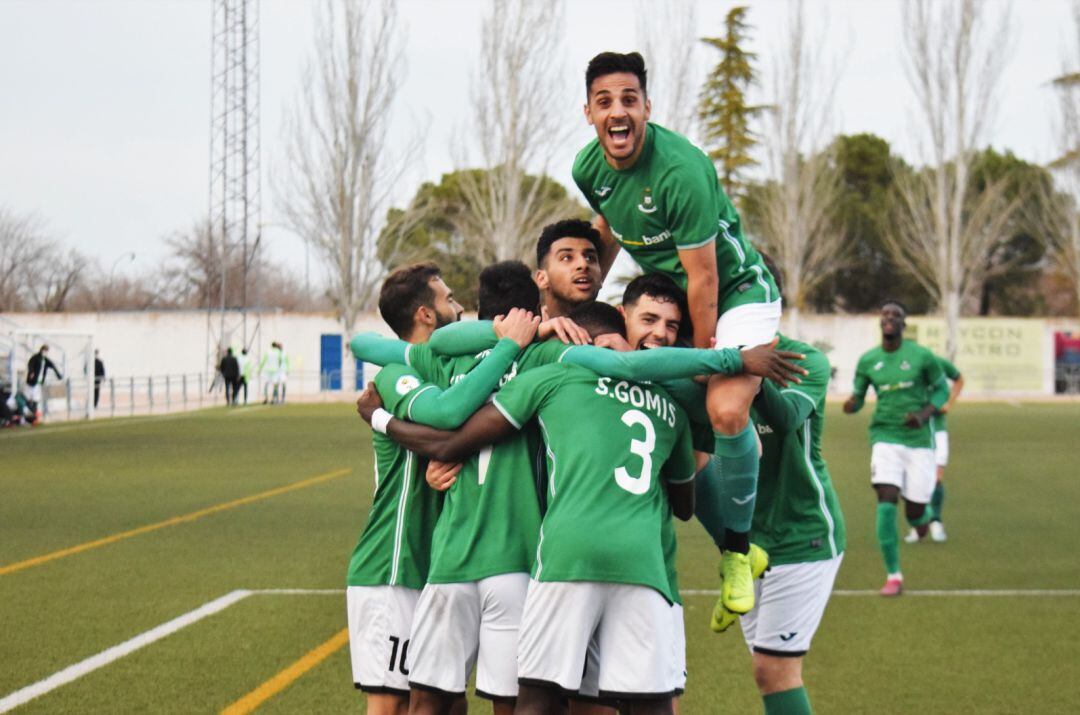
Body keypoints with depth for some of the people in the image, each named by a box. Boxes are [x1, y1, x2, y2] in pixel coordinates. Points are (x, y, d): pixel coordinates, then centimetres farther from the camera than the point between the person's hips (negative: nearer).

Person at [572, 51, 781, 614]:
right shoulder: (589, 168, -7)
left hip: (737, 292, -7)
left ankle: (738, 549, -10)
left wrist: (703, 355, -16)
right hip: (666, 297, 7)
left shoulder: (680, 170, -29)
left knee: (726, 411, -30)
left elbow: (703, 278, -23)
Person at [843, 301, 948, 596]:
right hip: (885, 438, 1)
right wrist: (851, 405, -15)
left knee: (915, 514, 1)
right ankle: (893, 576, -8)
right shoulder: (867, 361, 2)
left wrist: (924, 415, -13)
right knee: (886, 502, -17)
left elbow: (941, 389, 5)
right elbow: (857, 398, 10)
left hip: (918, 440, -1)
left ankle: (928, 514, 43)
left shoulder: (921, 356, -5)